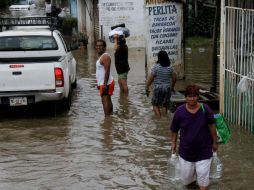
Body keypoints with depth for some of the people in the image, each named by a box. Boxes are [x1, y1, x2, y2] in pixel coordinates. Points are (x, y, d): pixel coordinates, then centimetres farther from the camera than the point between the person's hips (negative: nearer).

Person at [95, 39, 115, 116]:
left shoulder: (105, 57, -16)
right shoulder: (100, 56, 16)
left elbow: (107, 71, -22)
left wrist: (105, 84, -26)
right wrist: (99, 83, 22)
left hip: (106, 83, -11)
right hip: (102, 83, 11)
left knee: (105, 101, -11)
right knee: (108, 101, 16)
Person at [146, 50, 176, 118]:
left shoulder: (156, 67, -14)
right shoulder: (170, 67, -1)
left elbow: (150, 78, -12)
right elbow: (174, 78, 6)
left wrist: (147, 88, -1)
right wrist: (172, 87, 22)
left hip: (158, 88, -4)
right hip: (167, 88, 4)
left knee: (155, 104, 11)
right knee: (165, 105, 14)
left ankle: (159, 118, 0)